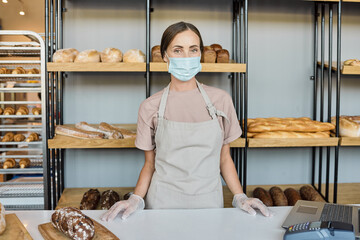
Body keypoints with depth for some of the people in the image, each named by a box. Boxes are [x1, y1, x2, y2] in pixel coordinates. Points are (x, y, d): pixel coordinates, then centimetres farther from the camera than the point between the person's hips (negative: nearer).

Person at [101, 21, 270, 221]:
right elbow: (150, 164, 2)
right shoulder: (150, 107, -4)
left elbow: (224, 158, 6)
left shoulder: (220, 100, -2)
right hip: (163, 202, -1)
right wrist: (136, 199, -12)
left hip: (208, 201, 1)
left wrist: (240, 197, -4)